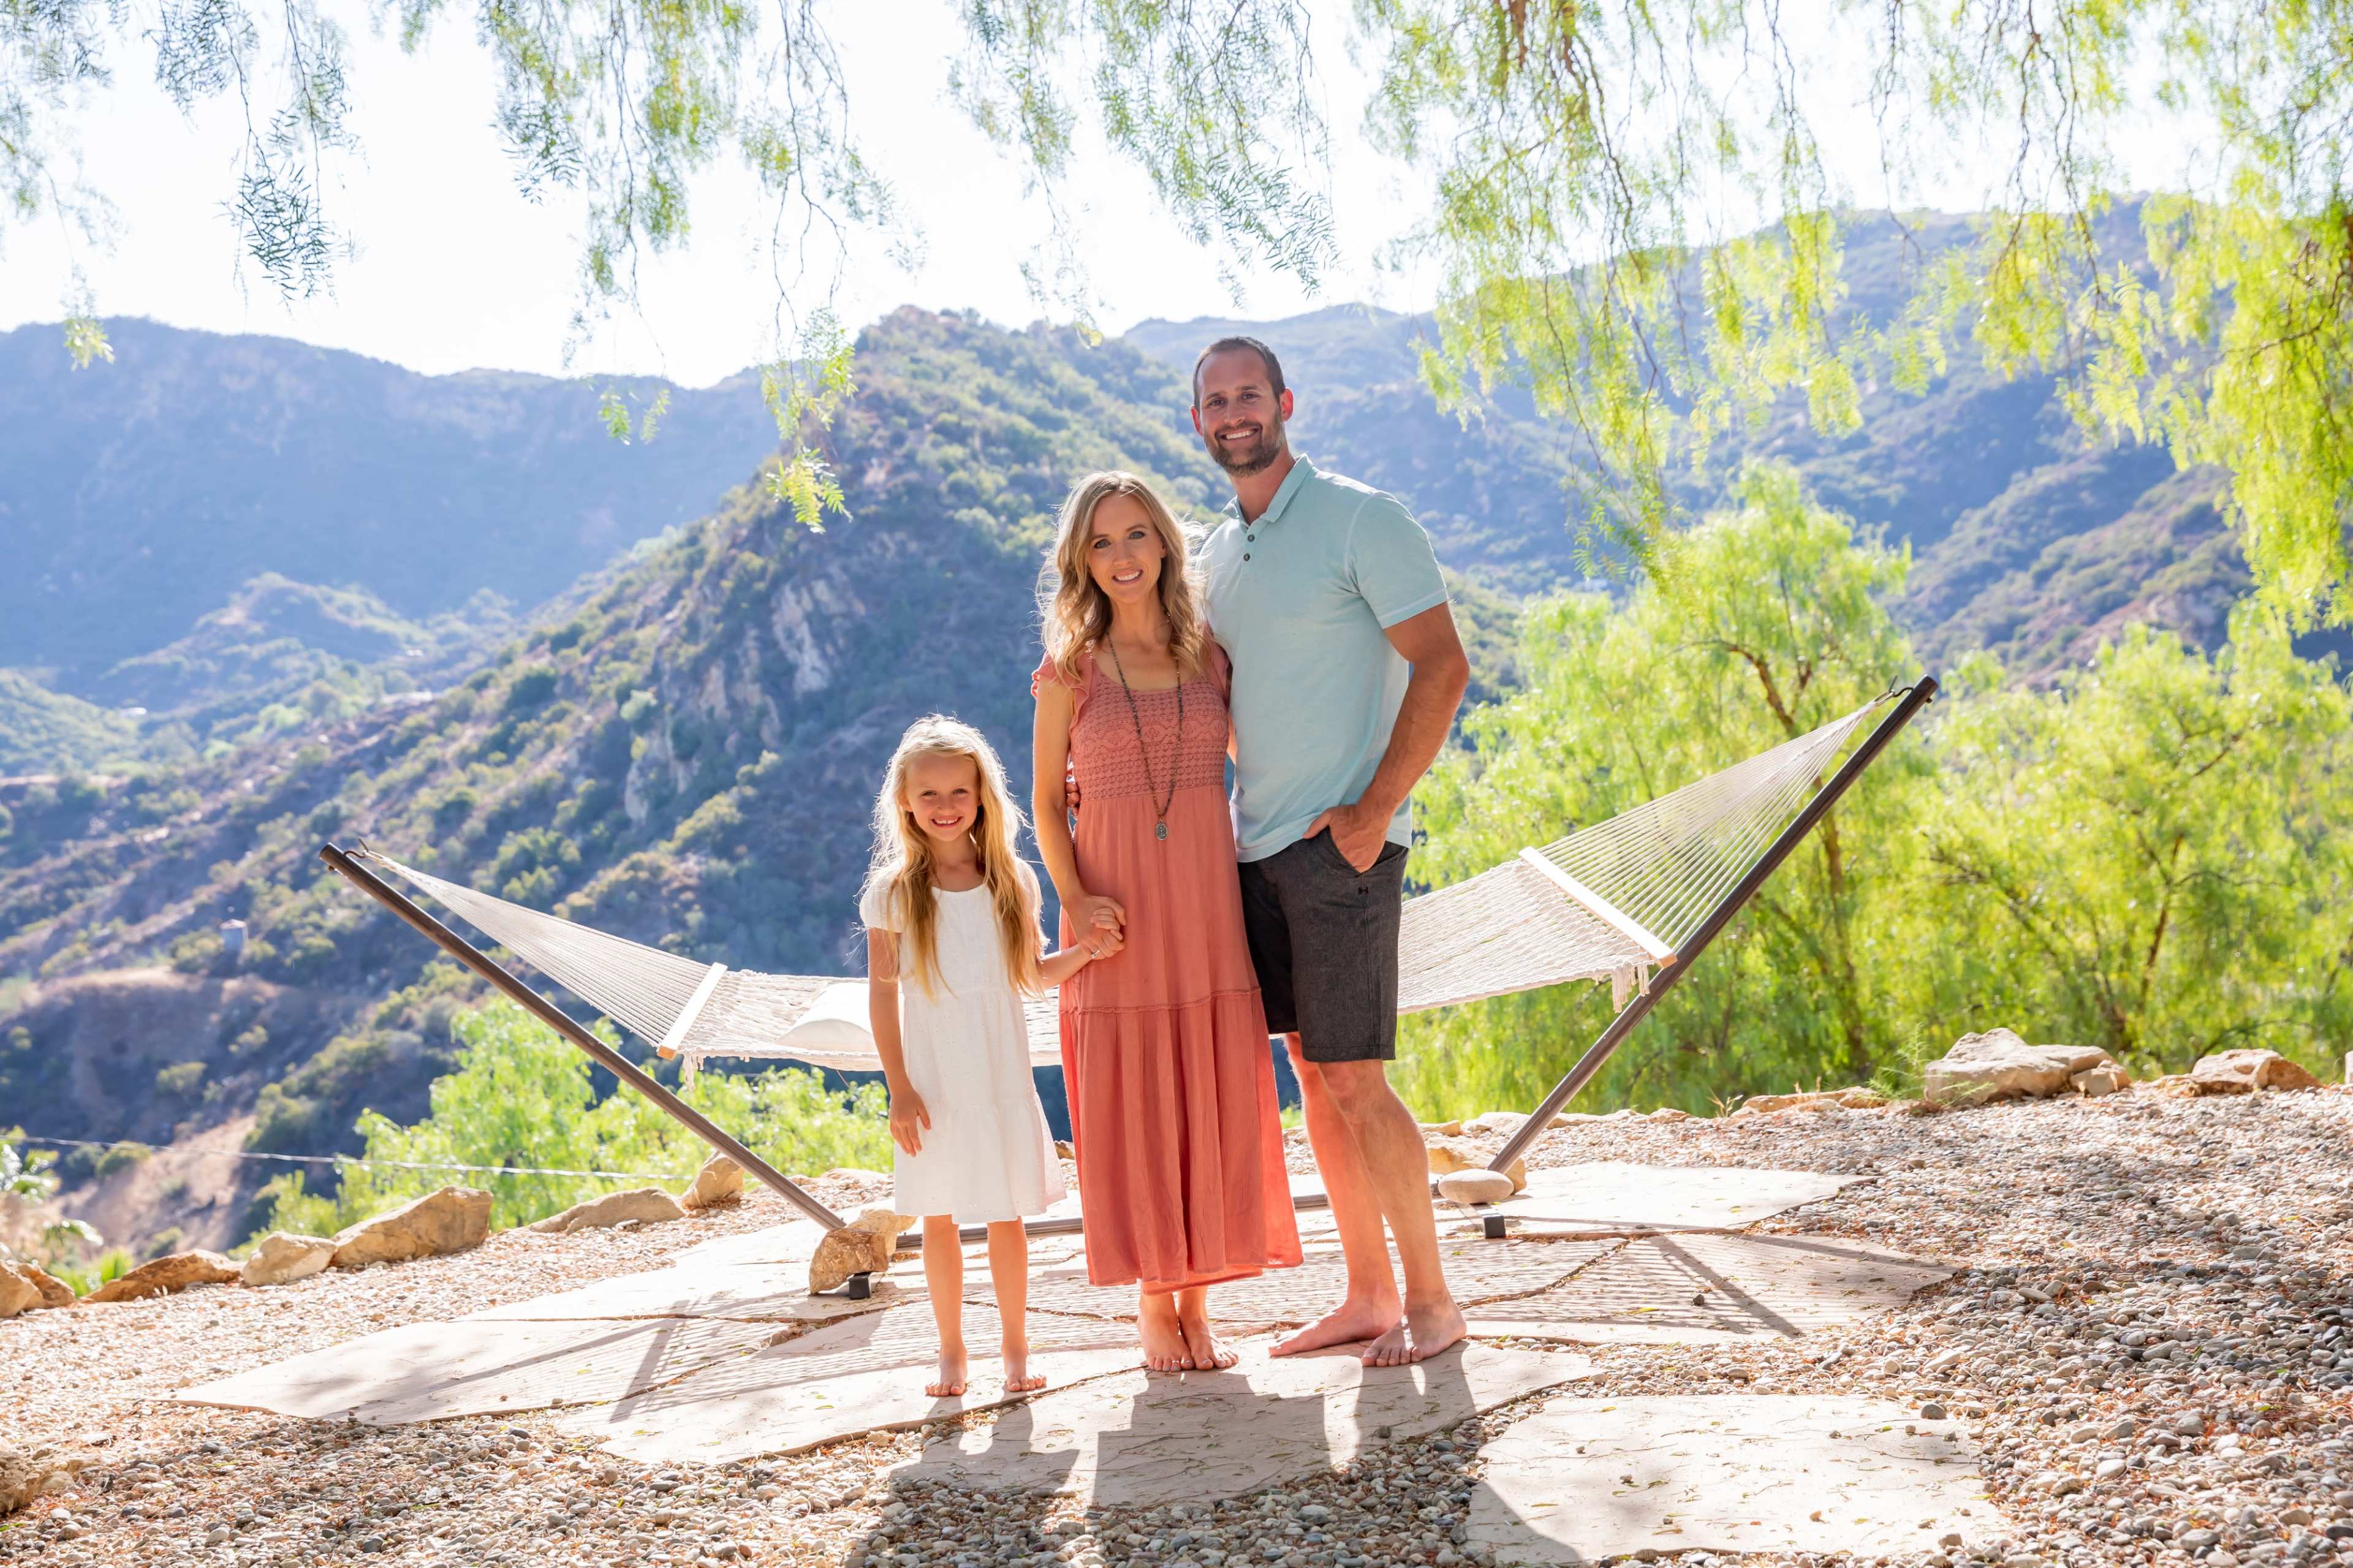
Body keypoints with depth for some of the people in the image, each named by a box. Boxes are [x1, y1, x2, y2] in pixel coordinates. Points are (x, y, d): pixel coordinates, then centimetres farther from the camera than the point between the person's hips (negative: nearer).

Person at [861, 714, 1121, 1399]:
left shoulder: (1013, 881, 3)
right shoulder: (892, 892, -3)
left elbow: (1032, 975, 11)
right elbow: (882, 992, -2)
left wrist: (1085, 952, -8)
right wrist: (899, 1087, -7)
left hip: (1000, 1072, 1)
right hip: (933, 1078, -1)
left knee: (1007, 1214, 4)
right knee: (939, 1216, 6)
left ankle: (1016, 1348, 17)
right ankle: (951, 1350, 19)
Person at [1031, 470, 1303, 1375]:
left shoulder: (1210, 658, 8)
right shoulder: (1072, 670, 3)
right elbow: (1046, 801, 4)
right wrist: (1074, 898, -11)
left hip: (1207, 896, 2)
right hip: (1118, 906, -2)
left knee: (1216, 1100, 3)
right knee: (1131, 1102, 2)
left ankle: (1198, 1298, 15)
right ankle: (1153, 1299, 15)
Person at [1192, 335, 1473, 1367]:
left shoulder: (1360, 519, -8)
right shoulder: (1217, 553, 15)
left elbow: (1443, 668, -13)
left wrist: (1375, 807, -18)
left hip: (1340, 842, -8)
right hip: (1255, 842, 8)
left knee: (1356, 1081, -7)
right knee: (1312, 1073, 10)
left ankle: (1432, 1300, 6)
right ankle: (1367, 1296, 19)